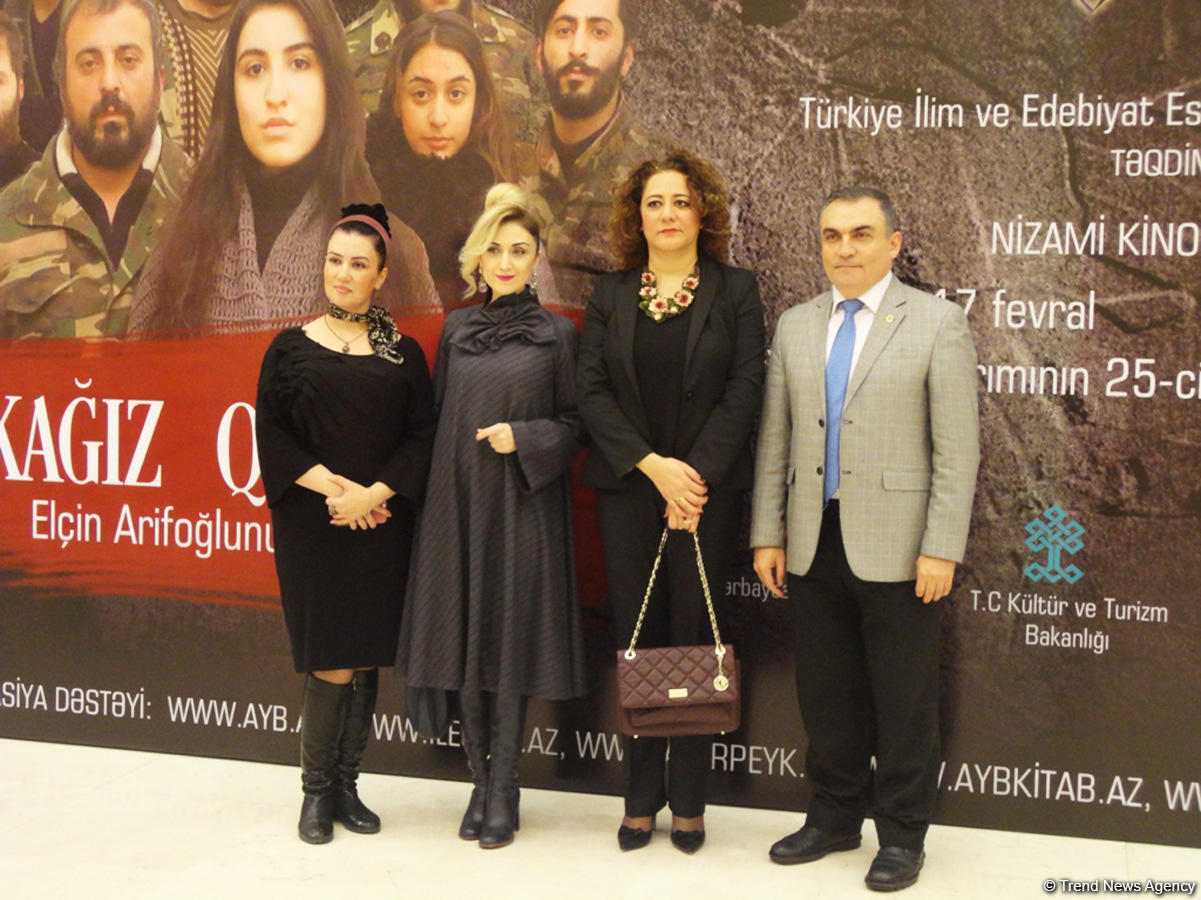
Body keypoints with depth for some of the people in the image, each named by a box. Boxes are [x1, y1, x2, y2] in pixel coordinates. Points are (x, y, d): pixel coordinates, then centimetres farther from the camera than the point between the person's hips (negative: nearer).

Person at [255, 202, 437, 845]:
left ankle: (346, 785, 18)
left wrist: (372, 494, -13)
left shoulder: (402, 353, 8)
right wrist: (332, 486, -12)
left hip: (380, 525, 2)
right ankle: (317, 790, 11)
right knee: (331, 664, -5)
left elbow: (421, 437, 1)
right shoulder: (290, 349, 6)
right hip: (311, 526, -2)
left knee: (366, 659, 5)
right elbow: (271, 436, 0)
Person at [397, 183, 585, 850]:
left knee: (512, 642, -2)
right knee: (466, 639, 6)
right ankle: (483, 783, 17)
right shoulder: (457, 330, 10)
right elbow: (440, 418, 14)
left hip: (524, 508, -3)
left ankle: (503, 793, 6)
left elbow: (575, 425, 2)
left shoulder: (556, 334, 0)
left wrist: (524, 438, -15)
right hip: (461, 505, 4)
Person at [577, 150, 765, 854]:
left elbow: (745, 389, -4)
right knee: (636, 641, 4)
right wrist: (653, 465, -11)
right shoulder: (610, 295, 9)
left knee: (694, 638, 1)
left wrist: (696, 475, -13)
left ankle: (689, 802, 11)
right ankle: (642, 799, 14)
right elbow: (593, 391, 1)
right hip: (627, 489, 2)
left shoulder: (735, 291, 4)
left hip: (707, 489, -2)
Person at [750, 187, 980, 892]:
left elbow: (958, 448, -7)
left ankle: (902, 834, 19)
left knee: (903, 699, 4)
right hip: (814, 544, 4)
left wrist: (942, 548, -12)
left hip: (896, 547, -4)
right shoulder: (795, 327, 11)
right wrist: (767, 535, 7)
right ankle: (835, 817, 29)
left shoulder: (937, 323, -3)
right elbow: (775, 440, 12)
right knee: (826, 693, 13)